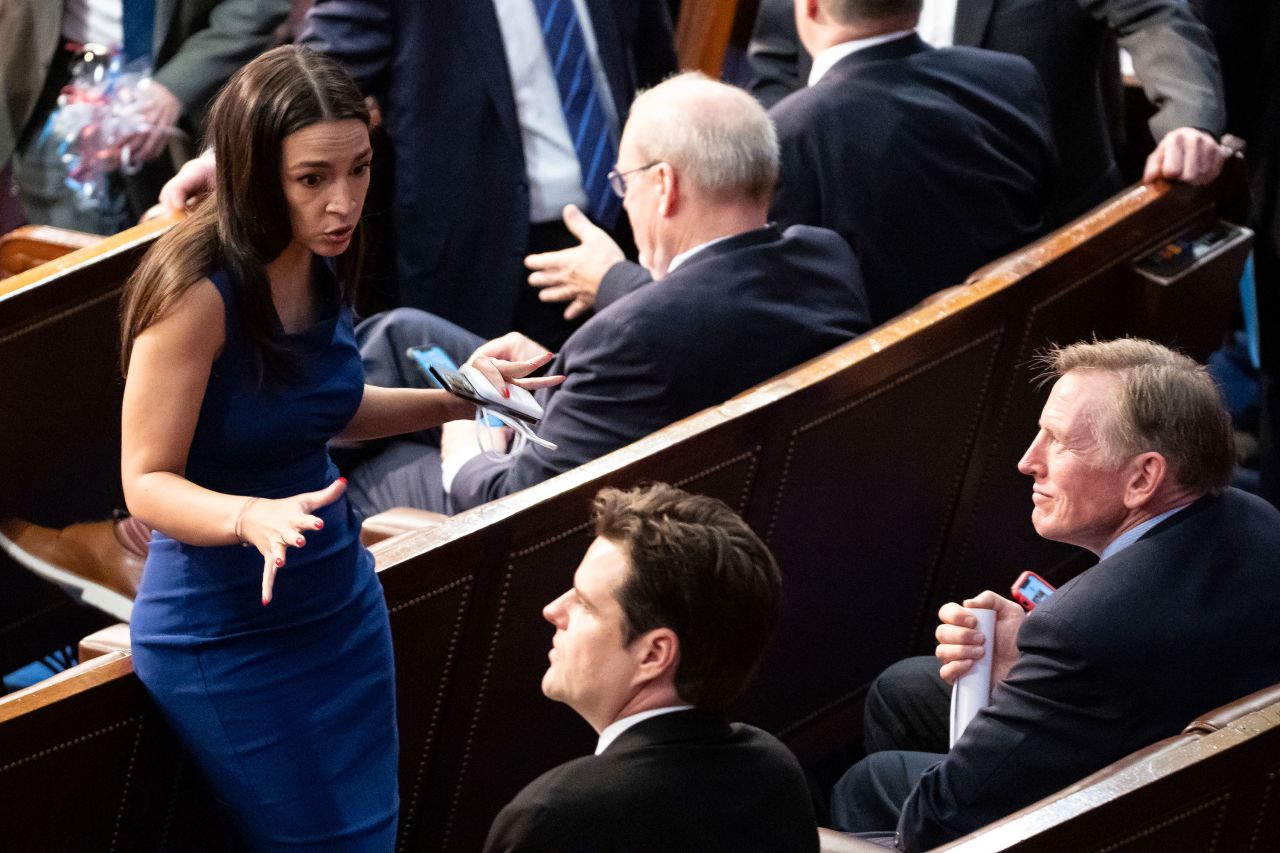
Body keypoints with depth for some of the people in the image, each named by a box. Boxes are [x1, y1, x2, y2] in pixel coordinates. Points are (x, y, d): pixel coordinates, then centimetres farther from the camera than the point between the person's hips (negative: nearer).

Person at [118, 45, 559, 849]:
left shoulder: (322, 264, -3)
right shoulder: (198, 292, -25)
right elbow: (148, 481, -21)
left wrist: (454, 399, 6)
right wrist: (251, 518, -38)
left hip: (341, 598, 7)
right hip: (226, 629, -7)